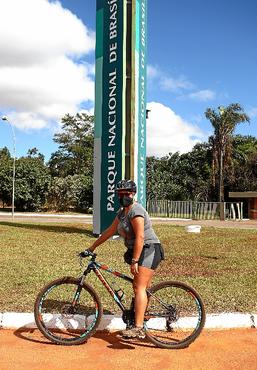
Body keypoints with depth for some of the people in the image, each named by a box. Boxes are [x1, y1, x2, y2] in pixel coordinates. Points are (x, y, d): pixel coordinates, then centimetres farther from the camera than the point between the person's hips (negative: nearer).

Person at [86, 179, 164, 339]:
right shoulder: (123, 212, 16)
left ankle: (138, 328, -21)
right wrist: (92, 247, 20)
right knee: (141, 288, 14)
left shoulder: (136, 210, -15)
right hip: (141, 252, 10)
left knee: (139, 288, -17)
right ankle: (141, 324, 25)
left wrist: (134, 261, -25)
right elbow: (110, 231, 20)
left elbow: (140, 237, -23)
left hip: (148, 250, -10)